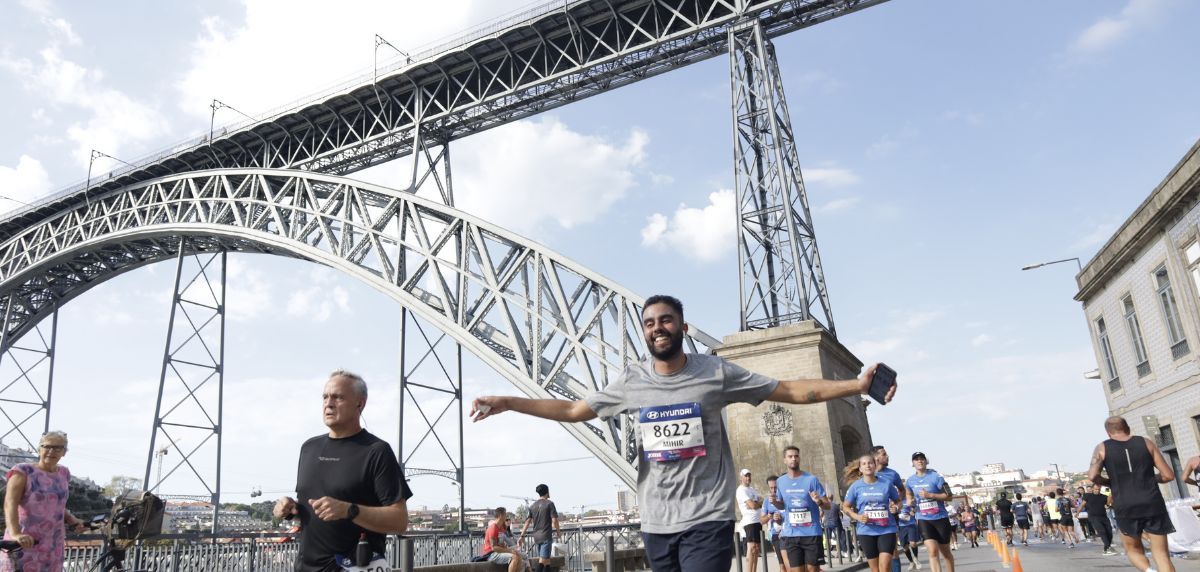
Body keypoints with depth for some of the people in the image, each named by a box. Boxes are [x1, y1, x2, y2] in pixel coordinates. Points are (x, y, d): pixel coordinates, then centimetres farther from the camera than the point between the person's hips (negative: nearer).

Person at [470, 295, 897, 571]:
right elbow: (573, 410, 10)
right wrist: (506, 403, 6)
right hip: (656, 523, 4)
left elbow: (792, 390, 0)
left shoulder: (715, 372, -4)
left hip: (707, 519, -3)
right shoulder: (630, 381, 3)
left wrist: (857, 384, -8)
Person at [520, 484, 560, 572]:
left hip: (536, 536, 6)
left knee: (546, 561, 15)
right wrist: (558, 531, 4)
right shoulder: (549, 503, -6)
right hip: (546, 536, -6)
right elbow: (554, 520, -11)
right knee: (542, 561, -10)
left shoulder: (532, 506, 11)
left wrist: (522, 536, 6)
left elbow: (527, 522, 6)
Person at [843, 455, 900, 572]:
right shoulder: (856, 486, -1)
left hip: (887, 529, -1)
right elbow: (845, 506, 6)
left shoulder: (886, 484, 1)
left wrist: (896, 508, -8)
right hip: (866, 531, 1)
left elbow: (898, 501, 14)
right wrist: (857, 517, -11)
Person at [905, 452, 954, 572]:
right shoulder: (910, 480, 2)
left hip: (941, 518, -1)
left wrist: (930, 495, -21)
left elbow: (948, 496, -11)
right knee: (933, 551, -13)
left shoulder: (936, 476, -10)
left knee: (945, 552, 13)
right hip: (923, 520, 1)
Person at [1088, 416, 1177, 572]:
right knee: (1162, 554, 7)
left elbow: (1092, 476, -9)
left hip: (1125, 507, -1)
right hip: (1153, 504, 1)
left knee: (1133, 550, 19)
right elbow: (1168, 475, 4)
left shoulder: (1102, 448, 4)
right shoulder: (1146, 443, 8)